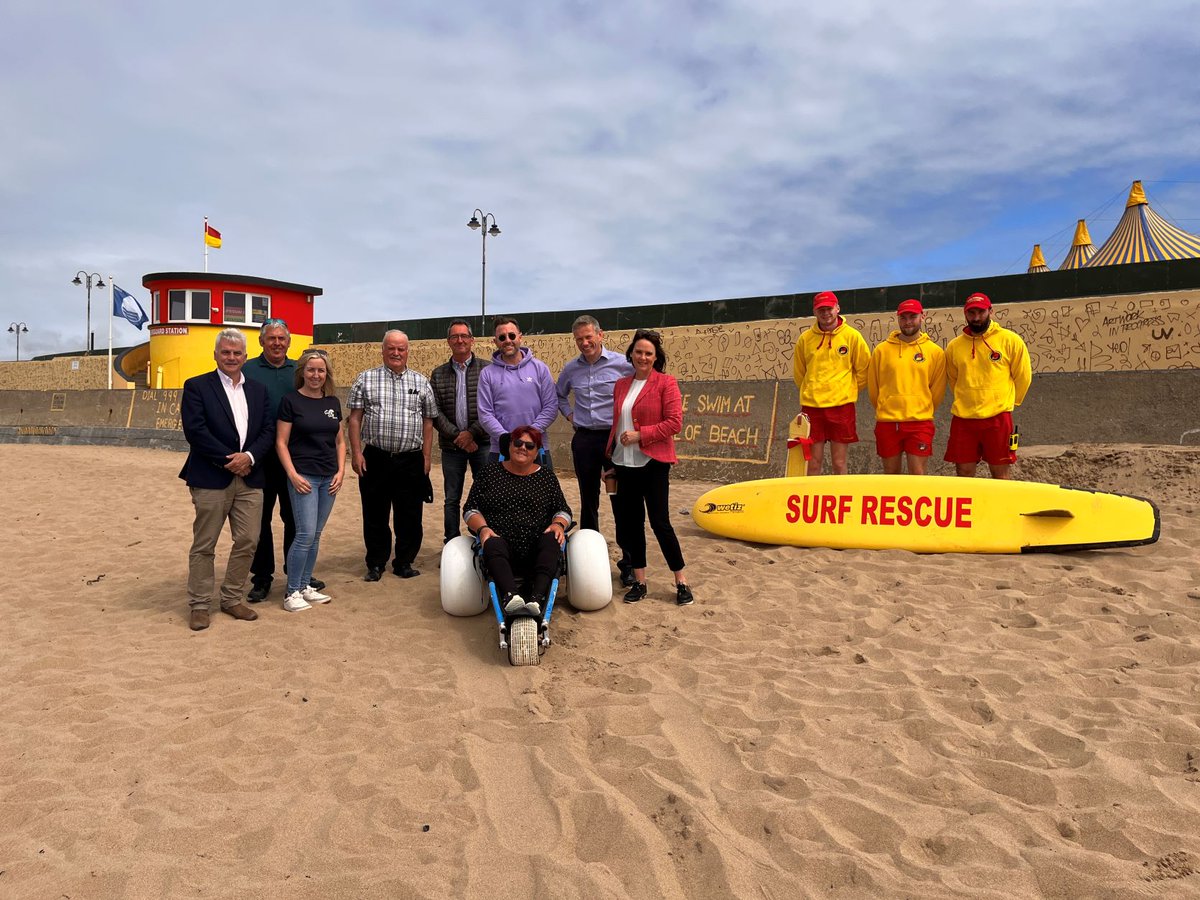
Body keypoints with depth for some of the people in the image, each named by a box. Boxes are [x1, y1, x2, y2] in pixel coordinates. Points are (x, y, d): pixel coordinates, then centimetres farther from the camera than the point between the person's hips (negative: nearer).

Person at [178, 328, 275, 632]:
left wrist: (249, 456, -11)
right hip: (211, 478, -4)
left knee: (248, 542, 5)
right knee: (204, 545, 4)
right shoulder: (197, 386, 0)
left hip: (249, 478, 4)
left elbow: (268, 430, 7)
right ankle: (199, 605, 15)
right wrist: (229, 459, -13)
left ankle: (231, 599, 21)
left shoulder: (259, 390, 13)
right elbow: (195, 430, -11)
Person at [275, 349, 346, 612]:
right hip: (303, 476, -5)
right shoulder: (291, 401, -4)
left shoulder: (333, 402, 10)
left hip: (329, 478, 5)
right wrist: (293, 475, -13)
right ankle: (292, 592, 2)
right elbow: (281, 443, -5)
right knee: (305, 534, -9)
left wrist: (341, 471, 4)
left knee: (315, 535, 10)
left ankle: (305, 586, 21)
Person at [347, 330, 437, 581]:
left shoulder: (421, 382, 8)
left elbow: (428, 422, 8)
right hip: (375, 459, -1)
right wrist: (356, 453, -5)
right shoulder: (365, 379, 4)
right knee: (375, 515, 7)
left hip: (411, 460, 1)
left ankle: (404, 562, 20)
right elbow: (355, 418, 2)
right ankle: (375, 564, 20)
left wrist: (426, 457, 4)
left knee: (409, 516, 6)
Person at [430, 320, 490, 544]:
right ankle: (451, 543, 18)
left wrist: (472, 433, -11)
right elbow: (435, 412, 2)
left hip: (482, 443, -2)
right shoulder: (438, 374, 8)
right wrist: (457, 436, -9)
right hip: (451, 445, 2)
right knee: (452, 498, 8)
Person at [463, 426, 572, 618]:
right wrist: (482, 528, -8)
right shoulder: (491, 471, 15)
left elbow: (563, 509, 16)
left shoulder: (546, 475, 18)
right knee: (493, 546, -35)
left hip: (535, 550, 1)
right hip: (502, 542, 0)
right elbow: (471, 508, 13)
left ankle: (537, 598, -50)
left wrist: (558, 524, -8)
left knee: (551, 540, -33)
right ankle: (510, 596, -57)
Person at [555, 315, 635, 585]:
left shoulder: (622, 364, -6)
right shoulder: (571, 368, 8)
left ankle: (629, 563, 8)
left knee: (621, 501, -1)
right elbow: (559, 395, 27)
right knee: (588, 501, 11)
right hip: (584, 439, 4)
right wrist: (569, 414, 12)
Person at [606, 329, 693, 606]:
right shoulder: (621, 385, 12)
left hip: (653, 463, -6)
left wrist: (640, 434, -17)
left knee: (659, 522, -3)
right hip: (625, 463, 6)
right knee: (630, 523, 9)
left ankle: (682, 581, 12)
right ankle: (639, 581, 20)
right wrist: (611, 454, 12)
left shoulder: (666, 383, -6)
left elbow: (674, 423, -12)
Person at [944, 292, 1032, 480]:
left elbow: (1023, 377, 6)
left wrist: (1006, 401, 11)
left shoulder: (1010, 340, -1)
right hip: (963, 418, 3)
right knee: (963, 473, 6)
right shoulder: (954, 346, 7)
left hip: (998, 418, -3)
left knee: (1001, 474, 4)